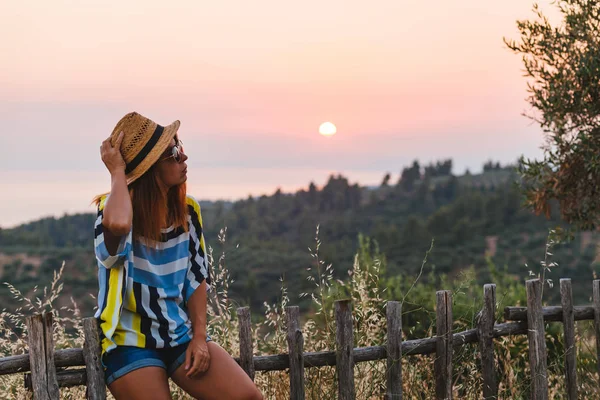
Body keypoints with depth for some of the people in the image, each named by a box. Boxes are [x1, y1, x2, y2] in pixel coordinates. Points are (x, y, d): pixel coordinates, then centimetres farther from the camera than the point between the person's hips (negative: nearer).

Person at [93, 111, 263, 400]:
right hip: (131, 341, -5)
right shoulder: (116, 210, -12)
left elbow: (197, 277, 9)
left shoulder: (186, 210, 4)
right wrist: (117, 171, -24)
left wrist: (199, 336, -1)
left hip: (181, 333, 5)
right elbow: (117, 225, -40)